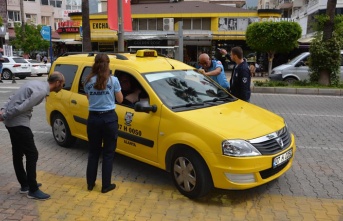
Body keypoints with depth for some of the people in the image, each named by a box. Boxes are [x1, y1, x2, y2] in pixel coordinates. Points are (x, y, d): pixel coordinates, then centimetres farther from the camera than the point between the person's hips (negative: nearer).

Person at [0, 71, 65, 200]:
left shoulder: (37, 84, 14)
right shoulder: (42, 91, -17)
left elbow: (14, 98, 15)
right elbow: (23, 107, -22)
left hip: (12, 122, 10)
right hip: (19, 123, -10)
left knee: (18, 154, 17)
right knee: (32, 154, -3)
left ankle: (25, 185, 30)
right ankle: (33, 190, 4)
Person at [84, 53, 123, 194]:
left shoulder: (88, 81, 3)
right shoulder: (113, 80, -6)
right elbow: (120, 100, 3)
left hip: (93, 118, 3)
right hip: (109, 118, -3)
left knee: (93, 152, 17)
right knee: (108, 153, 7)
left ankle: (90, 183, 24)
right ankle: (106, 185, 13)